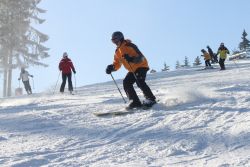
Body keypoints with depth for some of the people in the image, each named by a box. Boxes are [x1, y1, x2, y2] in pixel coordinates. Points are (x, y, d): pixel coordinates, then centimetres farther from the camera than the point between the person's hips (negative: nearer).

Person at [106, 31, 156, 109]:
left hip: (141, 66, -8)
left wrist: (132, 59, -42)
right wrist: (112, 67, -12)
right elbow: (117, 64, 10)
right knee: (126, 83, -7)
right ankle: (135, 102, -7)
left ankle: (151, 99, -16)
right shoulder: (117, 52, 6)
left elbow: (141, 57, -24)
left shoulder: (129, 46, -18)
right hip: (132, 70, 8)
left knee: (139, 82, -26)